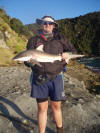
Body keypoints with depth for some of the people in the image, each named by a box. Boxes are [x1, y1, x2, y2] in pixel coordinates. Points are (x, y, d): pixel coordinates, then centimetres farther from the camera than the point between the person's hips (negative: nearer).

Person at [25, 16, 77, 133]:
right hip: (38, 78, 0)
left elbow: (73, 51, 14)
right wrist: (30, 61, -20)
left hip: (55, 78, 1)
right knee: (42, 108, 7)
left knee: (56, 106, 12)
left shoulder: (60, 39, 7)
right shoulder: (33, 40, 6)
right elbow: (27, 62, 4)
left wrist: (68, 54, -9)